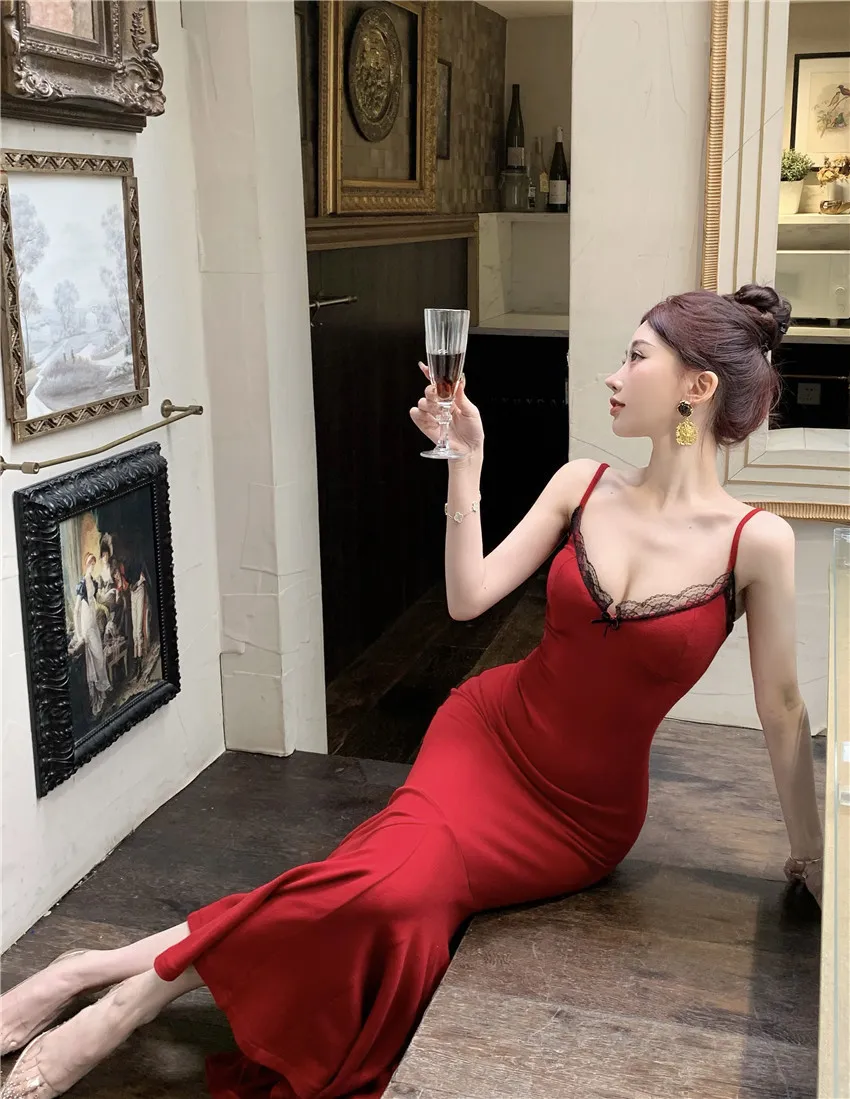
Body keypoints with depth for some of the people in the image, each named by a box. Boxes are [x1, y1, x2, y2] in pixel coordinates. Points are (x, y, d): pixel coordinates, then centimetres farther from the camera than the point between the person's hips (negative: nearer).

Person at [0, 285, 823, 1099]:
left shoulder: (756, 542, -13)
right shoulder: (582, 485, -3)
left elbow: (781, 710, -4)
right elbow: (468, 598, -4)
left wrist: (810, 852, 6)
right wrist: (465, 464, -9)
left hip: (585, 817, -1)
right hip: (491, 736, 2)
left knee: (406, 888, -24)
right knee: (398, 880, -28)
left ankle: (112, 973, -13)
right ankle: (118, 1006, -18)